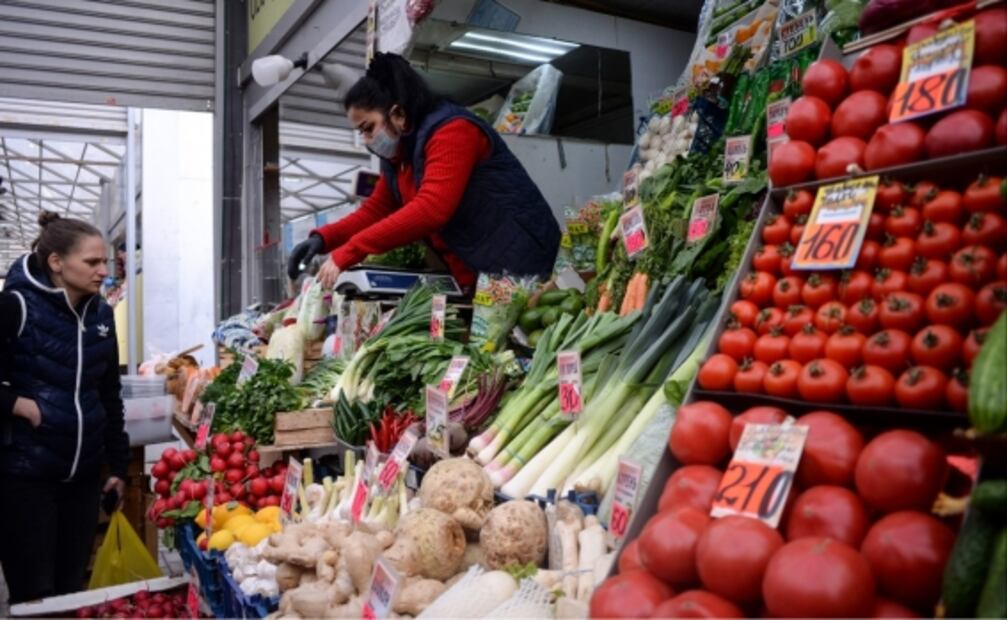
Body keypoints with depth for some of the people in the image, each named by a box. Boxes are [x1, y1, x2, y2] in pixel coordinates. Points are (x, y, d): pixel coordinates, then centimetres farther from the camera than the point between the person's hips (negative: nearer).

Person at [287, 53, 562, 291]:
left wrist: (346, 255, -30)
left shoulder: (451, 131, -18)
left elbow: (430, 210, -30)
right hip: (469, 280, 8)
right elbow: (375, 210, 14)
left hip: (515, 270, -8)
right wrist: (323, 239, -5)